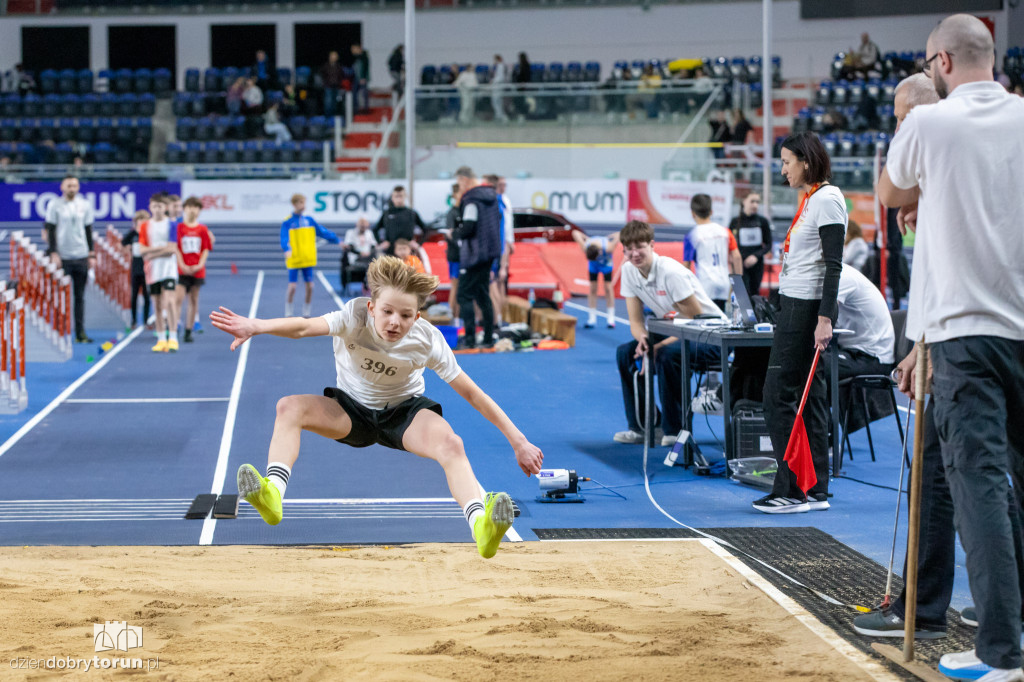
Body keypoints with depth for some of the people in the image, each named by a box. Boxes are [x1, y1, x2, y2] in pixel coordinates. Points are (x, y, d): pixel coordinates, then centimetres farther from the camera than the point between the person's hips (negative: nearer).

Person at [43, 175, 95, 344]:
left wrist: (91, 255, 8)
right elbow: (50, 231, 0)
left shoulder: (85, 205, 10)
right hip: (62, 257, -3)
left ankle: (80, 333, 7)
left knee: (80, 296, 4)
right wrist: (53, 253, -9)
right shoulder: (54, 205, 1)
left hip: (81, 256, 3)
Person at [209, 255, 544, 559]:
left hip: (405, 412, -1)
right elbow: (307, 327, -46)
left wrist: (518, 441, -16)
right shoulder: (356, 316, -26)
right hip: (352, 409, 1)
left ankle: (480, 525, -52)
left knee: (451, 444, -33)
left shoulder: (427, 340, -22)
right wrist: (256, 326, -67)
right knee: (290, 407, -27)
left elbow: (472, 393, -15)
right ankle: (273, 492, -47)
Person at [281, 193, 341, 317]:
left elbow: (323, 232, 11)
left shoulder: (309, 220, 7)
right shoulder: (287, 222, -7)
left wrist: (337, 240, 8)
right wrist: (287, 249, -37)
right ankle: (288, 313, 8)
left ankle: (306, 313, 15)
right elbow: (284, 238, -18)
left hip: (308, 259, 4)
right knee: (292, 286, -5)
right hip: (294, 260, -4)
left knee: (309, 286, 3)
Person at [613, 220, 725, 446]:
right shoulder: (629, 270, -3)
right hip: (675, 334, 8)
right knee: (625, 352, -7)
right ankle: (642, 427, 2)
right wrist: (643, 339, -24)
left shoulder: (670, 272, -25)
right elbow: (636, 322, 0)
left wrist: (658, 347, -29)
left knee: (668, 355, -33)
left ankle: (675, 430, -19)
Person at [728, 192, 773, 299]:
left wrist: (756, 256, -12)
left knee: (755, 293, 7)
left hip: (757, 265, 2)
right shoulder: (735, 221, 1)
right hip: (741, 264, -2)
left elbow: (768, 245, 4)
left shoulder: (762, 221, 3)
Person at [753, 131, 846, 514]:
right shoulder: (809, 199, 17)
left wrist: (825, 318, -24)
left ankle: (792, 490, -7)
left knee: (779, 396, -9)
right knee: (809, 399, 9)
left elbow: (833, 264, -18)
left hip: (809, 308, -10)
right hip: (795, 306, 10)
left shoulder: (826, 199, -12)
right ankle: (815, 491, 11)